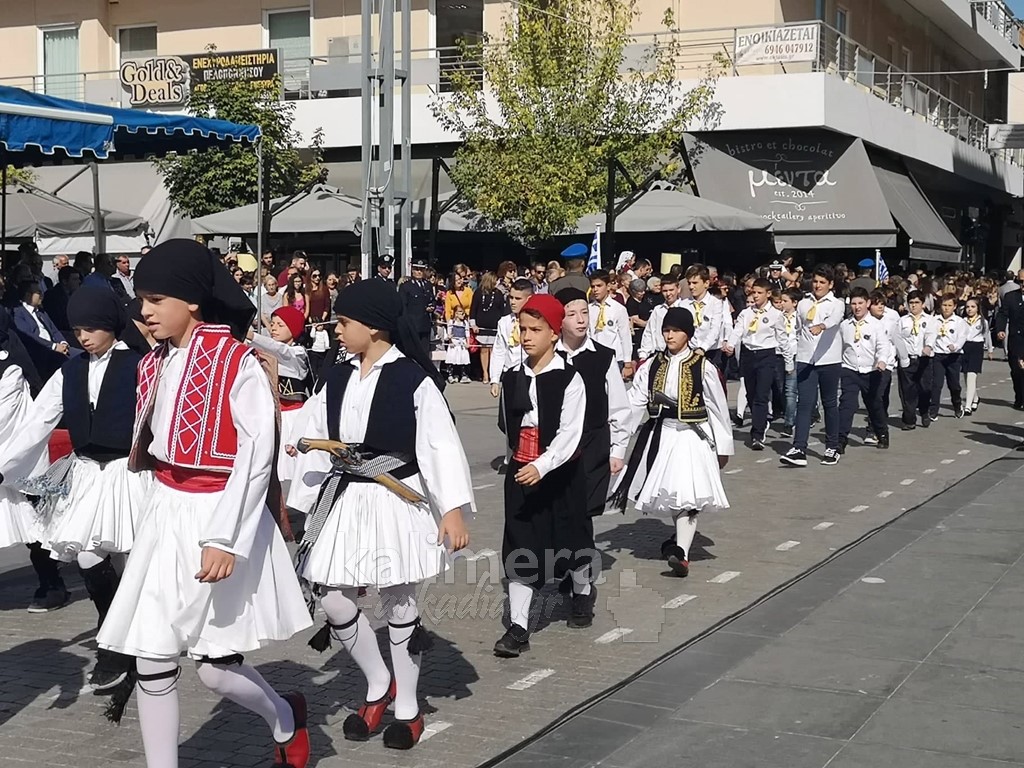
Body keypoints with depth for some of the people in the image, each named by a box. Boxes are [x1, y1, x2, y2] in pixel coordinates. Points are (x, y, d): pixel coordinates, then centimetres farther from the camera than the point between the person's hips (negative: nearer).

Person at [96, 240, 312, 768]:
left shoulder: (237, 364, -14)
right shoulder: (156, 365, 8)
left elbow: (257, 455, -18)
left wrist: (225, 537, -23)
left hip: (217, 517, -6)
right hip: (164, 515, 7)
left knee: (214, 667, 1)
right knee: (152, 661, 3)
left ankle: (286, 719, 32)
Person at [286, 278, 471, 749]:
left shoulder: (413, 380, -11)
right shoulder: (338, 379, 6)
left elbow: (440, 445, -14)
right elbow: (313, 439, 9)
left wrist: (454, 509, -20)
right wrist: (290, 500, 8)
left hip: (396, 499, -5)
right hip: (344, 499, 5)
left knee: (397, 602, 6)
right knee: (332, 600, 1)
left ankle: (407, 706, 23)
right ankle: (378, 684, 25)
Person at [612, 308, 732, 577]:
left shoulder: (703, 367, -7)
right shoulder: (652, 366, 3)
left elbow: (718, 409, -2)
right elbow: (634, 403, 0)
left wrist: (723, 447, 1)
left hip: (692, 436, -4)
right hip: (661, 435, 4)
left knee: (687, 496, -14)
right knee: (669, 494, 13)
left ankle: (682, 552, -21)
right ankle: (681, 538, 33)